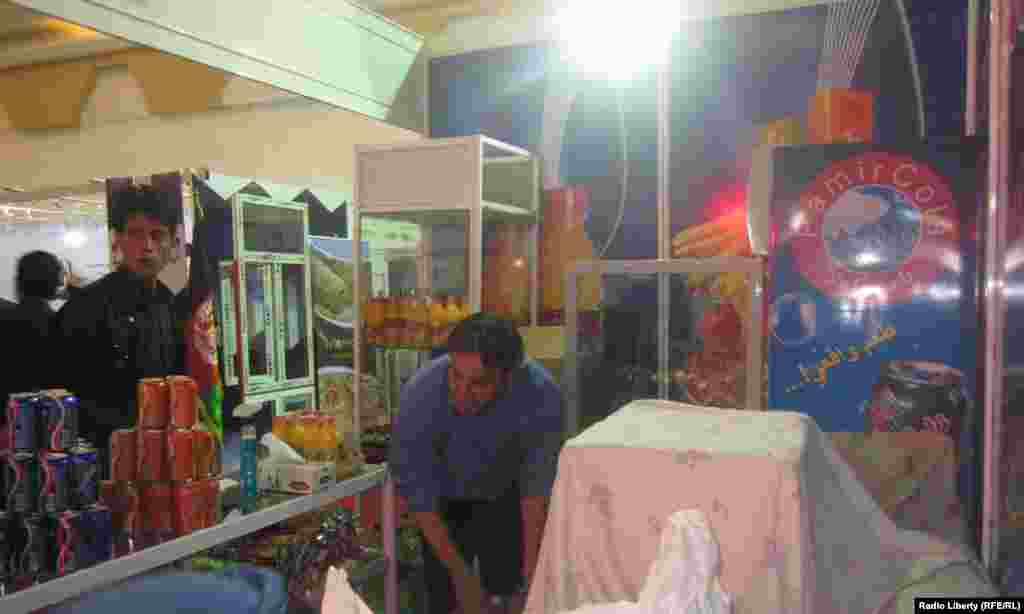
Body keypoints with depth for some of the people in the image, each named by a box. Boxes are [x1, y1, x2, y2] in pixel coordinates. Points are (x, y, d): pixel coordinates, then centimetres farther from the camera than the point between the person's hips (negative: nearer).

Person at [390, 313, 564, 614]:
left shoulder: (541, 394, -34)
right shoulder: (419, 396, -35)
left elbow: (536, 489, -21)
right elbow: (420, 498, -22)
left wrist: (530, 575, -19)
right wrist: (461, 575, -15)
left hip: (505, 496, 1)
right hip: (446, 501, 0)